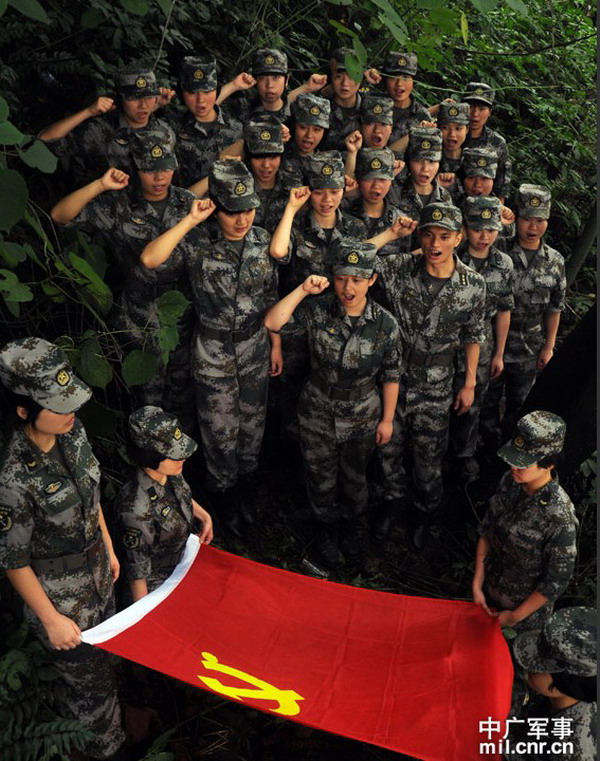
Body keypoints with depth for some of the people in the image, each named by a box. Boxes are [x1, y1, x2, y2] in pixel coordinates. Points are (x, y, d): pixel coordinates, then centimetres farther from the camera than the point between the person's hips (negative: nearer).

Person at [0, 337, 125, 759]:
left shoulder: (73, 431, -14)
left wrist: (108, 548, 13)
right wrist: (52, 620, -12)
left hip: (97, 571, 7)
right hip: (60, 597, -6)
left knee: (103, 648, 30)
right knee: (93, 681, 17)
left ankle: (80, 715, 60)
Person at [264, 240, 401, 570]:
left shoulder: (385, 324, -15)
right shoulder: (318, 310, -16)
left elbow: (390, 376, -5)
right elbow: (272, 322, -28)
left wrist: (387, 419, 0)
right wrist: (302, 290, -32)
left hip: (363, 416, 0)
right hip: (318, 414, 0)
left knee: (355, 477, 23)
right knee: (321, 477, 19)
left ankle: (354, 528, 52)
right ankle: (327, 530, 48)